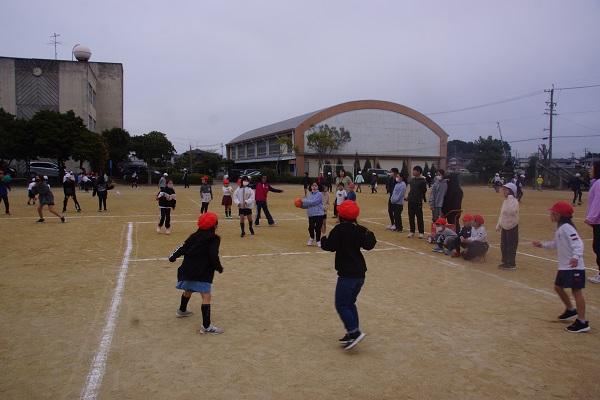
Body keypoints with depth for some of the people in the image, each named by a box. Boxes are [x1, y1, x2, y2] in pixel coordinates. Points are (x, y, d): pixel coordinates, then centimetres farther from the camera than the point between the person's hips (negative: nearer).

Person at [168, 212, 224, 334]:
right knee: (206, 296, -10)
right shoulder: (214, 238, -10)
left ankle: (182, 310, 54)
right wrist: (219, 267, -5)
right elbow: (213, 255, -19)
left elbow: (183, 247, 13)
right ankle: (206, 326, -15)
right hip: (202, 274, -8)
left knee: (188, 290, 31)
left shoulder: (194, 236, 11)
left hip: (188, 270, 8)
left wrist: (173, 257, 25)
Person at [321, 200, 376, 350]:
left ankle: (354, 332, -12)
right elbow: (369, 245, 2)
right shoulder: (360, 229, 6)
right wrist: (370, 235, 18)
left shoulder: (339, 229, -13)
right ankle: (352, 334, 19)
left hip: (347, 274, -8)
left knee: (341, 305, -2)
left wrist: (323, 240, 4)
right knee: (350, 303, 18)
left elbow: (330, 246, -15)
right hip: (360, 273, 8)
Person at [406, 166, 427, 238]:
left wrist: (422, 199, -13)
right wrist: (409, 196, 11)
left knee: (419, 218, 0)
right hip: (411, 201, 7)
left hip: (418, 202, -7)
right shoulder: (412, 180, 12)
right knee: (411, 217, 11)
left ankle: (421, 232, 8)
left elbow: (424, 191, -8)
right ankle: (412, 231, 21)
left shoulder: (422, 181, -8)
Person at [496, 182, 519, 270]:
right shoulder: (505, 201, 11)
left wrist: (509, 198, -30)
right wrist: (498, 225, 19)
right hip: (504, 226, 9)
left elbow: (511, 211, -33)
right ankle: (505, 261, 26)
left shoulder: (514, 201, -15)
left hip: (512, 226, -9)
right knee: (503, 245, 15)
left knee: (511, 246, -2)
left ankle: (511, 264, 6)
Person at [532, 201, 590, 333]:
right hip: (564, 266, 10)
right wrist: (542, 244, 20)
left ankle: (582, 322, 1)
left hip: (574, 266, -10)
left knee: (576, 291, -5)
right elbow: (556, 244, 24)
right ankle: (570, 310, 38)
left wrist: (576, 257, -42)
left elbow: (578, 243, -28)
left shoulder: (566, 228, -18)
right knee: (558, 287, 19)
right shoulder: (560, 228, 11)